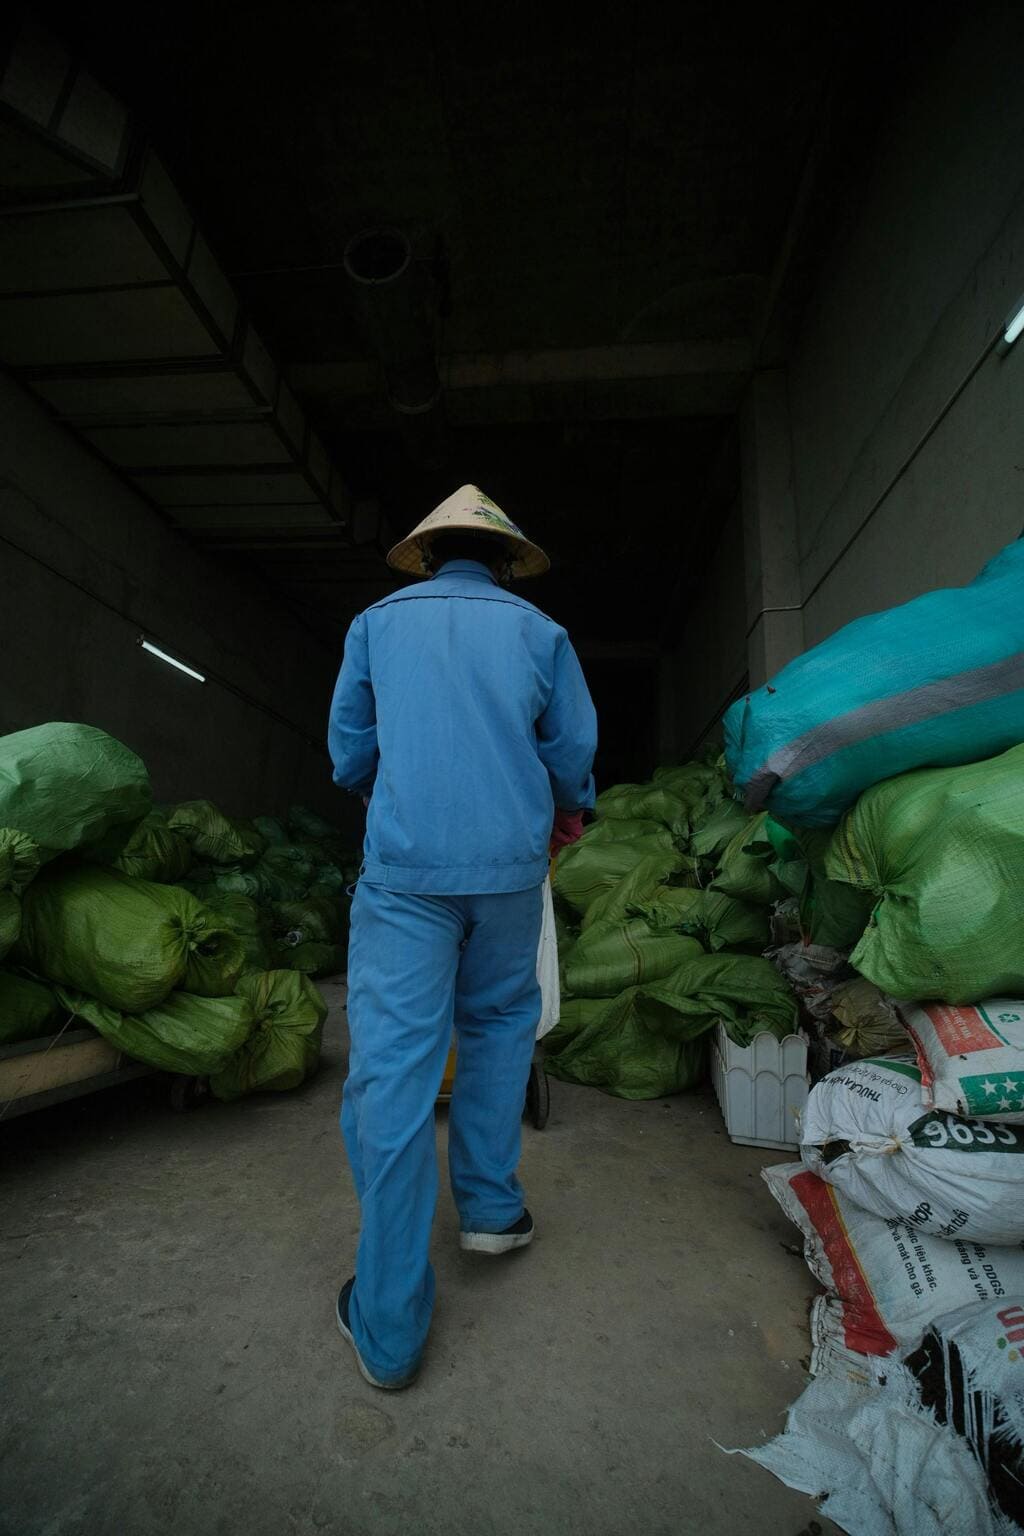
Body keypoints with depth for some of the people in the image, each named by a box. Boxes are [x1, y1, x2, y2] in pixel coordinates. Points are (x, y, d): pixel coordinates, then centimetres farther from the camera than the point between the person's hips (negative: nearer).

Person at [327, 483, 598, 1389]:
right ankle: (489, 1205, 33)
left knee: (392, 1068, 1)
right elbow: (574, 753, 8)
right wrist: (567, 816, 28)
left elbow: (349, 754, 12)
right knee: (500, 1023, 23)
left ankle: (390, 1329, 10)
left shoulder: (378, 623, 9)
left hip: (403, 866, -1)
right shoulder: (539, 632, 8)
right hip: (510, 864, 2)